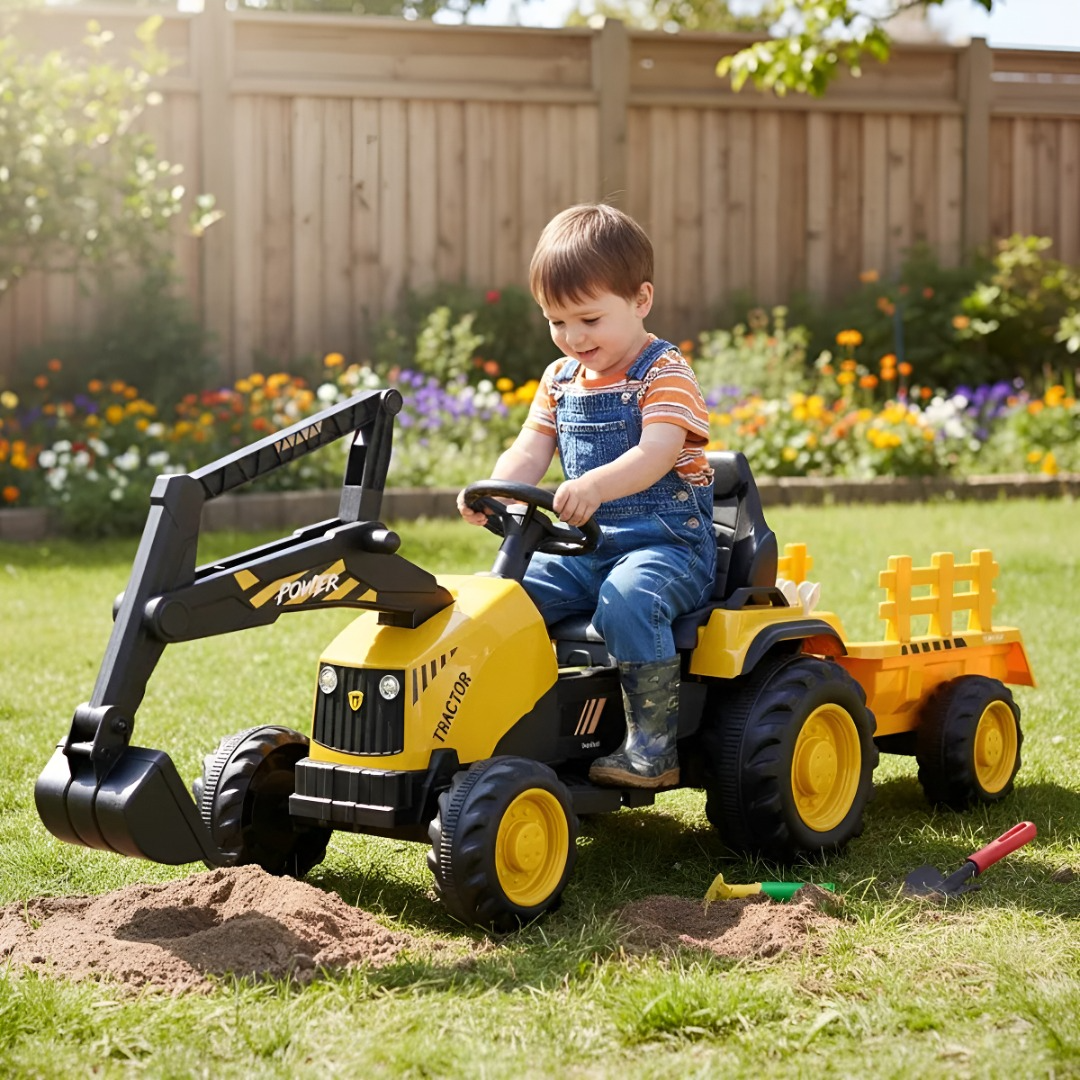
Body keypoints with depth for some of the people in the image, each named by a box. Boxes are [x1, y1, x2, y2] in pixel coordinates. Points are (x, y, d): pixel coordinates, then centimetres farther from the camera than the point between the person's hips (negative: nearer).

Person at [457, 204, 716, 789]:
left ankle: (654, 745, -26)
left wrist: (595, 485, -46)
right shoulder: (561, 379, 13)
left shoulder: (665, 373, -9)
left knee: (628, 601, -36)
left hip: (667, 540, -7)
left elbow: (655, 454, -26)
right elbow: (529, 453, 4)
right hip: (585, 544, 7)